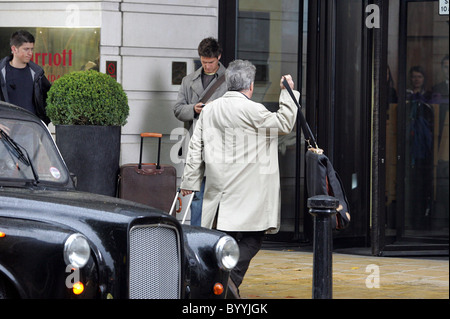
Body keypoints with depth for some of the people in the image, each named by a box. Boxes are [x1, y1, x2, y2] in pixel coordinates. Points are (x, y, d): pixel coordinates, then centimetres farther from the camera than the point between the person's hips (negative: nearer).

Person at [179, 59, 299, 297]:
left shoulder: (209, 110, 8)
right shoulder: (252, 110, -12)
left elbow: (196, 148, 11)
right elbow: (284, 124, 1)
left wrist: (190, 180, 17)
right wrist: (288, 94, 10)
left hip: (219, 187, 6)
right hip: (247, 189, -6)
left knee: (224, 235, 13)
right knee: (252, 237, -2)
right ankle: (232, 278, -18)